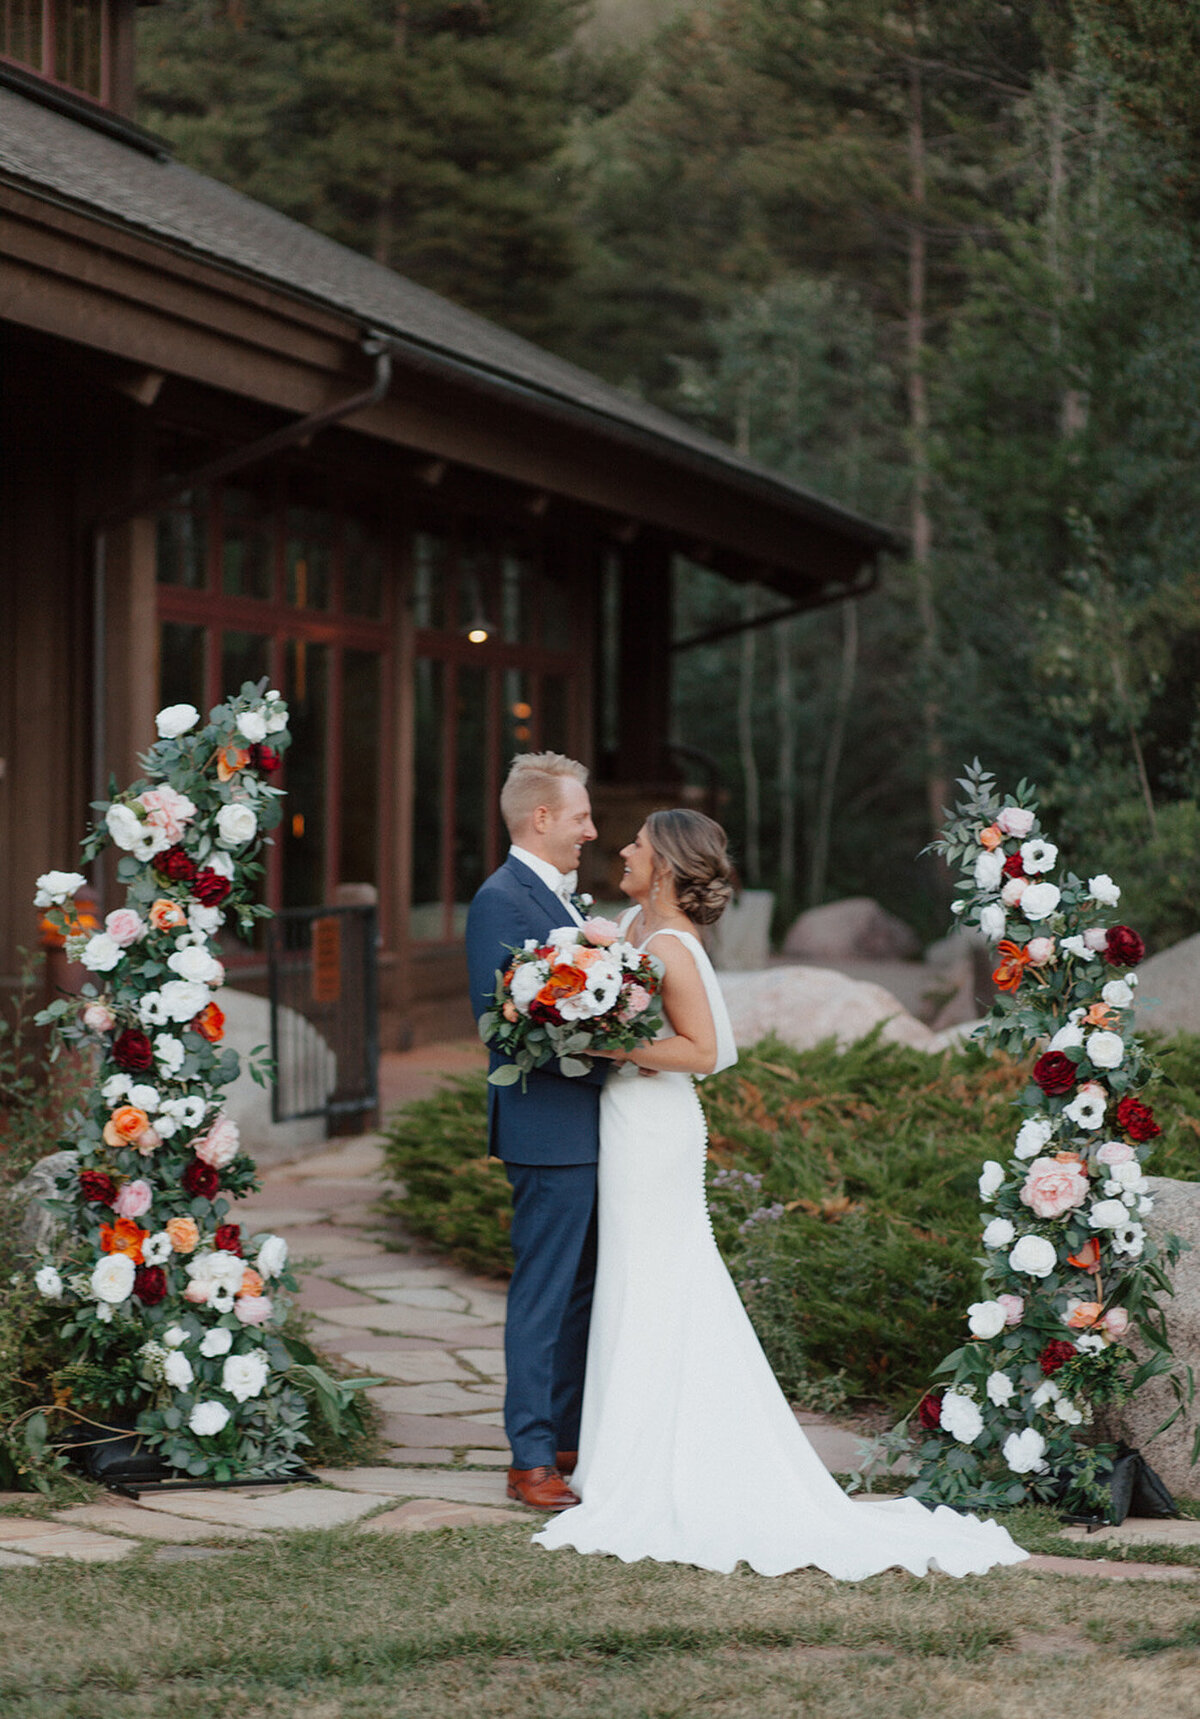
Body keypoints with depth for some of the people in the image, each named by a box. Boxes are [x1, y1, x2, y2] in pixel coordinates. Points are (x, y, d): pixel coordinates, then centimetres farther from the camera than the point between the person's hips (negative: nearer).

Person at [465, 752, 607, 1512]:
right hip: (549, 1128, -10)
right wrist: (604, 1062, -21)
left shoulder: (562, 895, 17)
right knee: (545, 1296, -4)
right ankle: (532, 1460, 2)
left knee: (584, 1291, 14)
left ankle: (572, 1441, 22)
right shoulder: (503, 900, -14)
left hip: (589, 1126, 10)